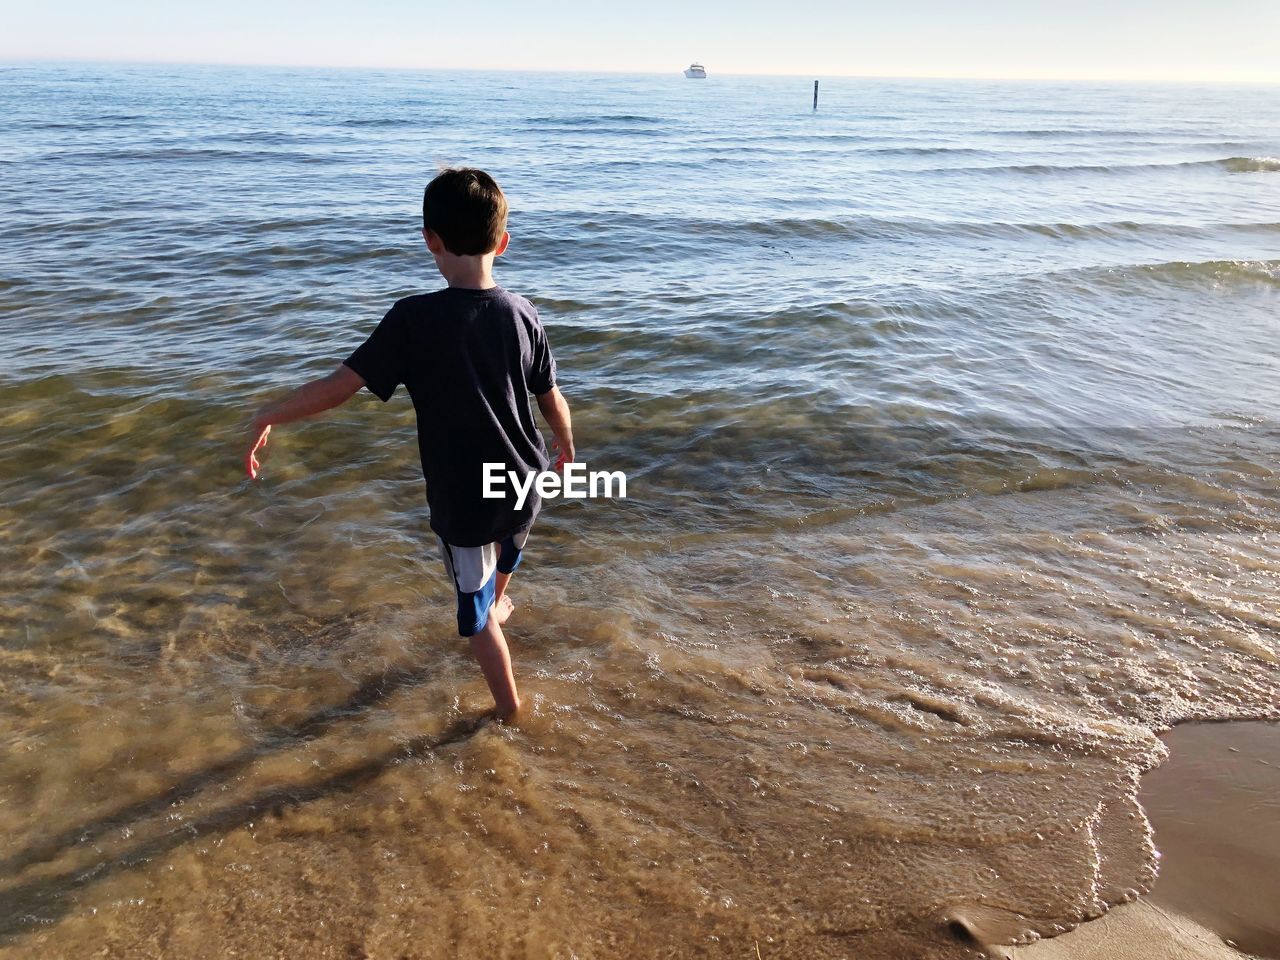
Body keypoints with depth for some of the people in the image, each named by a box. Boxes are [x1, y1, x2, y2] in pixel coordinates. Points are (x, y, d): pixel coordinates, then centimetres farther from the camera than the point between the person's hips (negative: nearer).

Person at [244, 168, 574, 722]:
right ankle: (500, 602, 66)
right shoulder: (522, 315, -9)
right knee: (507, 543, 37)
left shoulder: (414, 318, -20)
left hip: (461, 499, -5)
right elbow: (552, 400, 1)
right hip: (522, 484, 5)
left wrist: (266, 418, -5)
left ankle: (507, 704, 31)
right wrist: (565, 444, 22)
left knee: (476, 606, 16)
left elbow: (339, 387, -20)